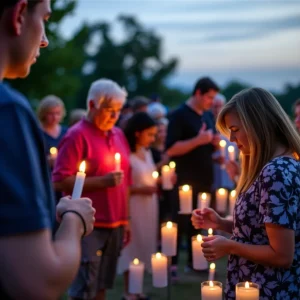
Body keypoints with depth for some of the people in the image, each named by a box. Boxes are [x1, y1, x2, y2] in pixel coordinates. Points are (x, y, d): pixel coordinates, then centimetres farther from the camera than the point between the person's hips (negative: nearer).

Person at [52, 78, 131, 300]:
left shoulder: (118, 135, 13)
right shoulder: (77, 135, -9)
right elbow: (60, 181, -15)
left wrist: (125, 219, 16)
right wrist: (101, 181, -20)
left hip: (115, 225, 7)